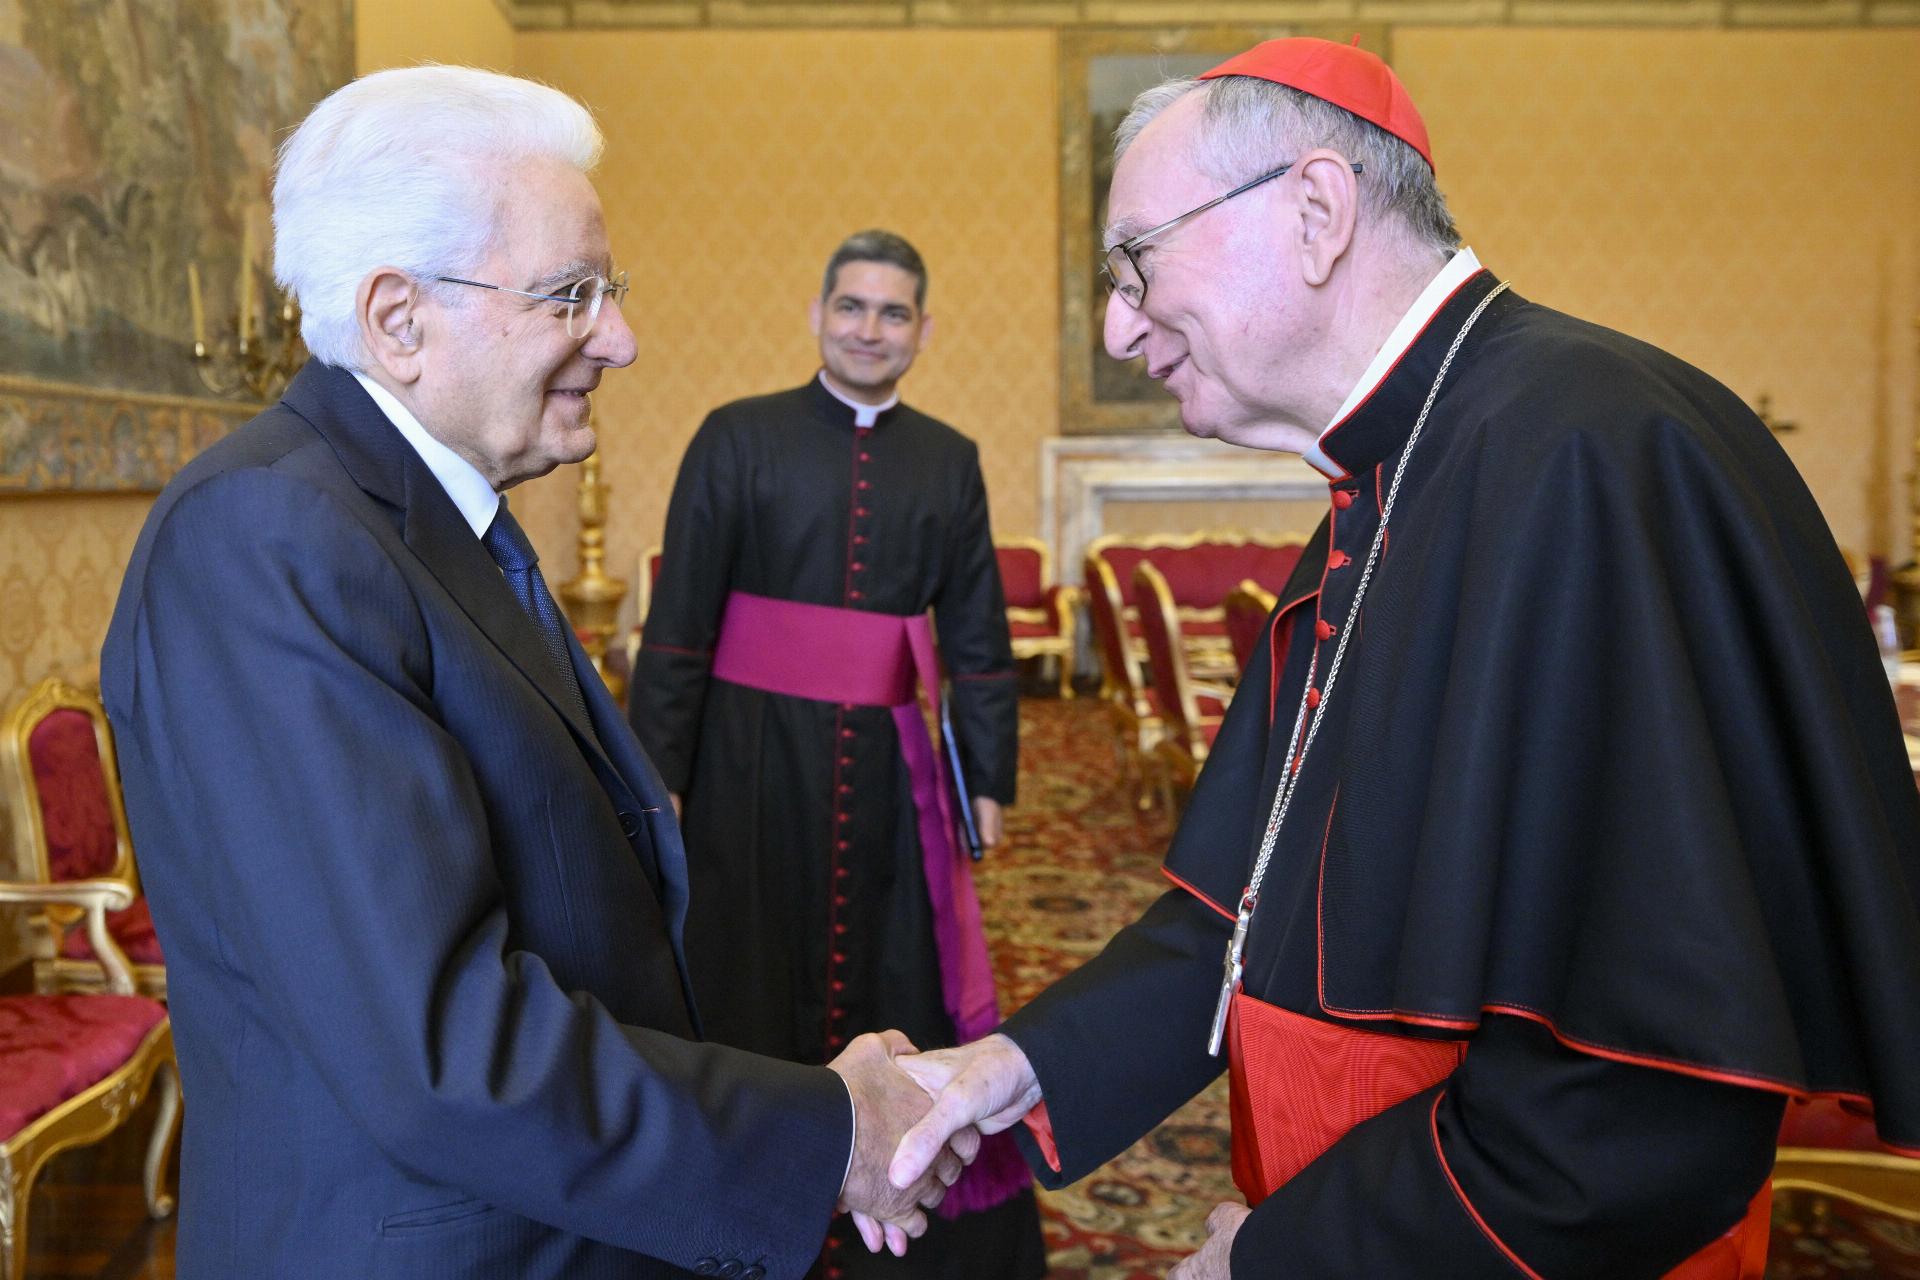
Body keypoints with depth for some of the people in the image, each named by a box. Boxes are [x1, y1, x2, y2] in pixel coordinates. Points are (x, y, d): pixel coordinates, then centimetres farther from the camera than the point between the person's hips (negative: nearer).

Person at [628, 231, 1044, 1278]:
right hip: (755, 758, -2)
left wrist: (989, 777, 9)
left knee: (898, 993, 10)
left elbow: (976, 635, 10)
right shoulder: (739, 438, -2)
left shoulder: (949, 461, 6)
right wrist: (659, 776, -7)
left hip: (886, 765, 3)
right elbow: (677, 622, -4)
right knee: (750, 995, 8)